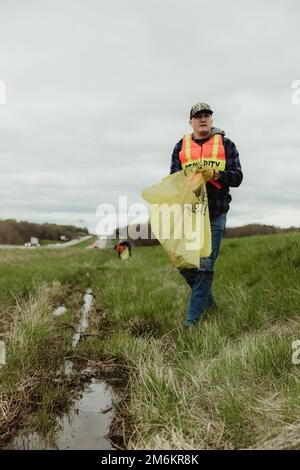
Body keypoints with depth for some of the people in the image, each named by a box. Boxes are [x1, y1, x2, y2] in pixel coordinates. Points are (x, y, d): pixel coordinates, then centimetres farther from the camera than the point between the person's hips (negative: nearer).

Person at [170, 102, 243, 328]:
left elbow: (237, 177, 1)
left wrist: (216, 174, -18)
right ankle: (207, 298, 29)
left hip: (215, 215, -2)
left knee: (205, 265, -4)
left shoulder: (225, 144, 6)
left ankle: (192, 319, 3)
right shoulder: (181, 146, 11)